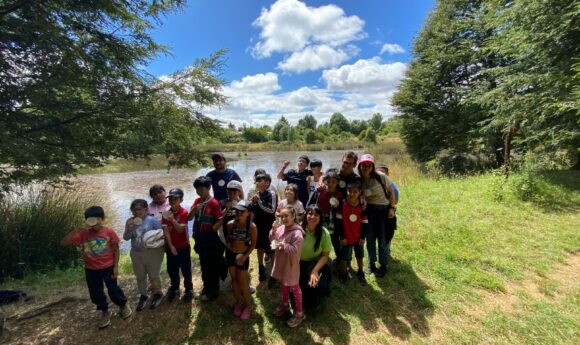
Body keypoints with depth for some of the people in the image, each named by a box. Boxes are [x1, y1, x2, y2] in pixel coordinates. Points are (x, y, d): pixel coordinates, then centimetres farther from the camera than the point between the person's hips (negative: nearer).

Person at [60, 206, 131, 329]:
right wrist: (78, 229, -27)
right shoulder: (83, 234, -10)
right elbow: (63, 242, -19)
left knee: (113, 290, 9)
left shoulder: (109, 232, -15)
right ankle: (105, 312, 38)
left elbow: (116, 250, -8)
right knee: (95, 293, 14)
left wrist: (116, 267, -8)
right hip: (91, 270, 3)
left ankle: (123, 305, 35)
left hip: (108, 267, -3)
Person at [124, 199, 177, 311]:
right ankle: (143, 295, 40)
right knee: (140, 276, 19)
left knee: (154, 275, 10)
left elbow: (163, 232, -14)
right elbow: (126, 238, -1)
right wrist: (129, 228, -19)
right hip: (136, 253, 4)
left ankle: (157, 294, 32)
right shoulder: (130, 221, -1)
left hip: (152, 252, -4)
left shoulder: (152, 220, -15)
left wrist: (170, 245, -19)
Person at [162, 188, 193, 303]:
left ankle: (189, 289, 27)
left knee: (186, 269, 8)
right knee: (171, 269, 17)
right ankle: (174, 288, 39)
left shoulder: (184, 213, -15)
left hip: (183, 247, -4)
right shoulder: (166, 213, 0)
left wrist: (172, 219, -35)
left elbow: (180, 229, -22)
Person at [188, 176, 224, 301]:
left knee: (212, 265, 8)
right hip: (200, 238, 7)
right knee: (203, 264, 21)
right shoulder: (197, 201, 2)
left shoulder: (214, 203, -18)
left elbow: (220, 220, -17)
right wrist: (194, 210, -17)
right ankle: (207, 286, 39)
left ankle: (213, 290, 24)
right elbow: (189, 218, 2)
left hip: (210, 238, -6)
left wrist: (211, 230, -14)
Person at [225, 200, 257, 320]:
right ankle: (238, 302, 38)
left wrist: (245, 256, -17)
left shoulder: (252, 227, -20)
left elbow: (253, 244, -11)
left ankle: (248, 305, 30)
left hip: (243, 256, -3)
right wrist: (230, 248, -5)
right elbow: (228, 239, 4)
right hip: (230, 254, 3)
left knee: (242, 280, 9)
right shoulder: (230, 224, -13)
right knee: (234, 279, 17)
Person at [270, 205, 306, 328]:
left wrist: (284, 245, -32)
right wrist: (273, 230, -12)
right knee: (283, 284, 25)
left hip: (291, 264, -7)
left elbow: (296, 250, -27)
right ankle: (285, 304, 49)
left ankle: (299, 313, 26)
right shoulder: (281, 227, -5)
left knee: (294, 287, 9)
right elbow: (272, 239, 4)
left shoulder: (297, 233, -27)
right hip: (281, 262, 7)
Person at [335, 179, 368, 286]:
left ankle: (360, 274, 42)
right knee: (344, 257, 11)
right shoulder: (342, 204, -17)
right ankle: (343, 274, 33)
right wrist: (342, 237, -12)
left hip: (358, 237, 2)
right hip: (346, 237, -2)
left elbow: (365, 223, -3)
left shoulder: (362, 205, -11)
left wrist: (363, 237, -5)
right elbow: (339, 221, -12)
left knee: (360, 256, 20)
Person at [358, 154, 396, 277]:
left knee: (383, 240, 7)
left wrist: (392, 208, -10)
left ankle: (383, 266, 26)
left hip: (384, 210, -2)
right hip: (369, 211, 3)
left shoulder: (381, 177, -14)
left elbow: (391, 191, -5)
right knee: (370, 238, 11)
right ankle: (371, 263, 32)